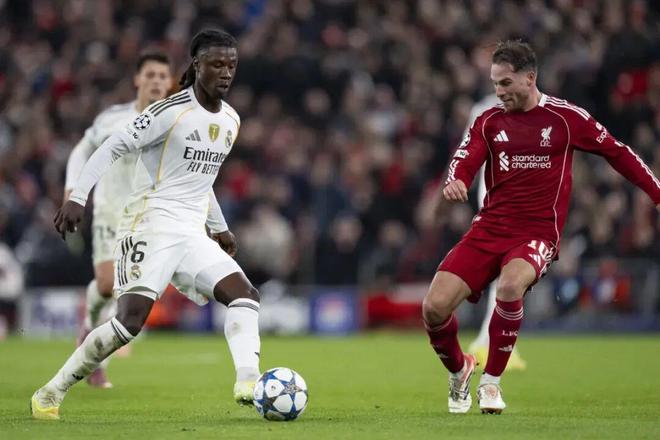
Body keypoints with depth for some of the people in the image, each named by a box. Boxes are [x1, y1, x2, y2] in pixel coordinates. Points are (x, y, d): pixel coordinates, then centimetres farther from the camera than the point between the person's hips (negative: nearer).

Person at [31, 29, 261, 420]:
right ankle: (52, 393, -6)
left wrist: (219, 227, 30)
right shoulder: (172, 110, -11)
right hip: (151, 226, -8)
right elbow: (113, 148, -10)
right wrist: (78, 198, -19)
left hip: (192, 234, 8)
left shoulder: (231, 120, 13)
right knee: (131, 320, -16)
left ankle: (248, 384, -20)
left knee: (246, 295, -9)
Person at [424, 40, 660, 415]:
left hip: (537, 235, -3)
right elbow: (464, 162, -5)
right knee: (434, 307, -13)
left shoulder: (566, 117, 0)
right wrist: (455, 182, -29)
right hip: (488, 229, 3)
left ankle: (491, 382, -16)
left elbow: (616, 152, 9)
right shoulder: (489, 122, 8)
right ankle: (458, 370, 20)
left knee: (510, 285, -36)